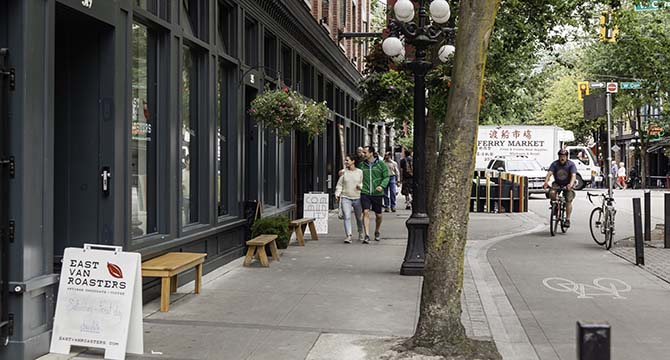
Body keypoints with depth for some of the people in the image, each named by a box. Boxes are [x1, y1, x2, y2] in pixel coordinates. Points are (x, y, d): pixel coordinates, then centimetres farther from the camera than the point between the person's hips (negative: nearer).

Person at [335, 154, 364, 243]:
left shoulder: (360, 172, 2)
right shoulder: (343, 172, 4)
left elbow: (363, 183, 9)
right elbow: (339, 184, 5)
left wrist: (360, 186, -13)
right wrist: (337, 194, -9)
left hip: (357, 198, 0)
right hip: (345, 197, 0)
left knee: (359, 217, 12)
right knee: (347, 217, -14)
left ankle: (361, 234, 35)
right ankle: (348, 236, -14)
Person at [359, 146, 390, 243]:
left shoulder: (381, 164, 0)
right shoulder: (361, 165, 7)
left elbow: (386, 177, -1)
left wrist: (382, 185, -17)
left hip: (377, 194, 0)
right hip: (365, 193, 1)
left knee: (378, 215, 11)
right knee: (366, 212, -14)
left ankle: (377, 232, 37)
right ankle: (367, 236, -15)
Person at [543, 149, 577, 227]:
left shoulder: (571, 164, -15)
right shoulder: (555, 164, -11)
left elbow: (573, 175, -29)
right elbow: (549, 173, -25)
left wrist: (570, 184, -49)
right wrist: (546, 182, -45)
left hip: (567, 185, -1)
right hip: (557, 184, 2)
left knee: (569, 200, -18)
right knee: (551, 193, -28)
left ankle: (567, 219, -9)